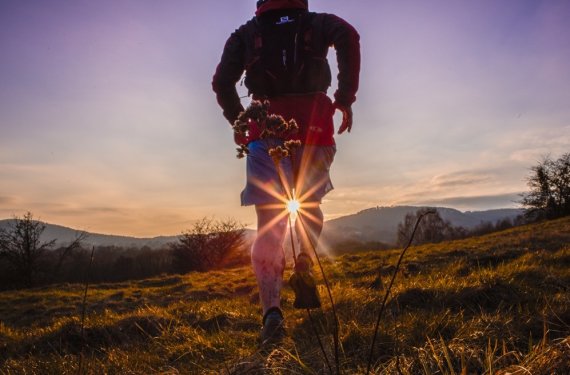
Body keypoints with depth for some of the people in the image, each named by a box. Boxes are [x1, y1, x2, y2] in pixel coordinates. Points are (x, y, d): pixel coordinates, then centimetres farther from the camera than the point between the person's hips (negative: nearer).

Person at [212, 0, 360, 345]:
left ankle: (272, 309, -18)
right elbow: (348, 36, -4)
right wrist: (346, 98, -4)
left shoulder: (246, 33, 22)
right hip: (313, 124, 0)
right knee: (310, 203, 20)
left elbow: (222, 82, 9)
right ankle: (305, 268, -3)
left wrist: (236, 120, 22)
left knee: (270, 222, -4)